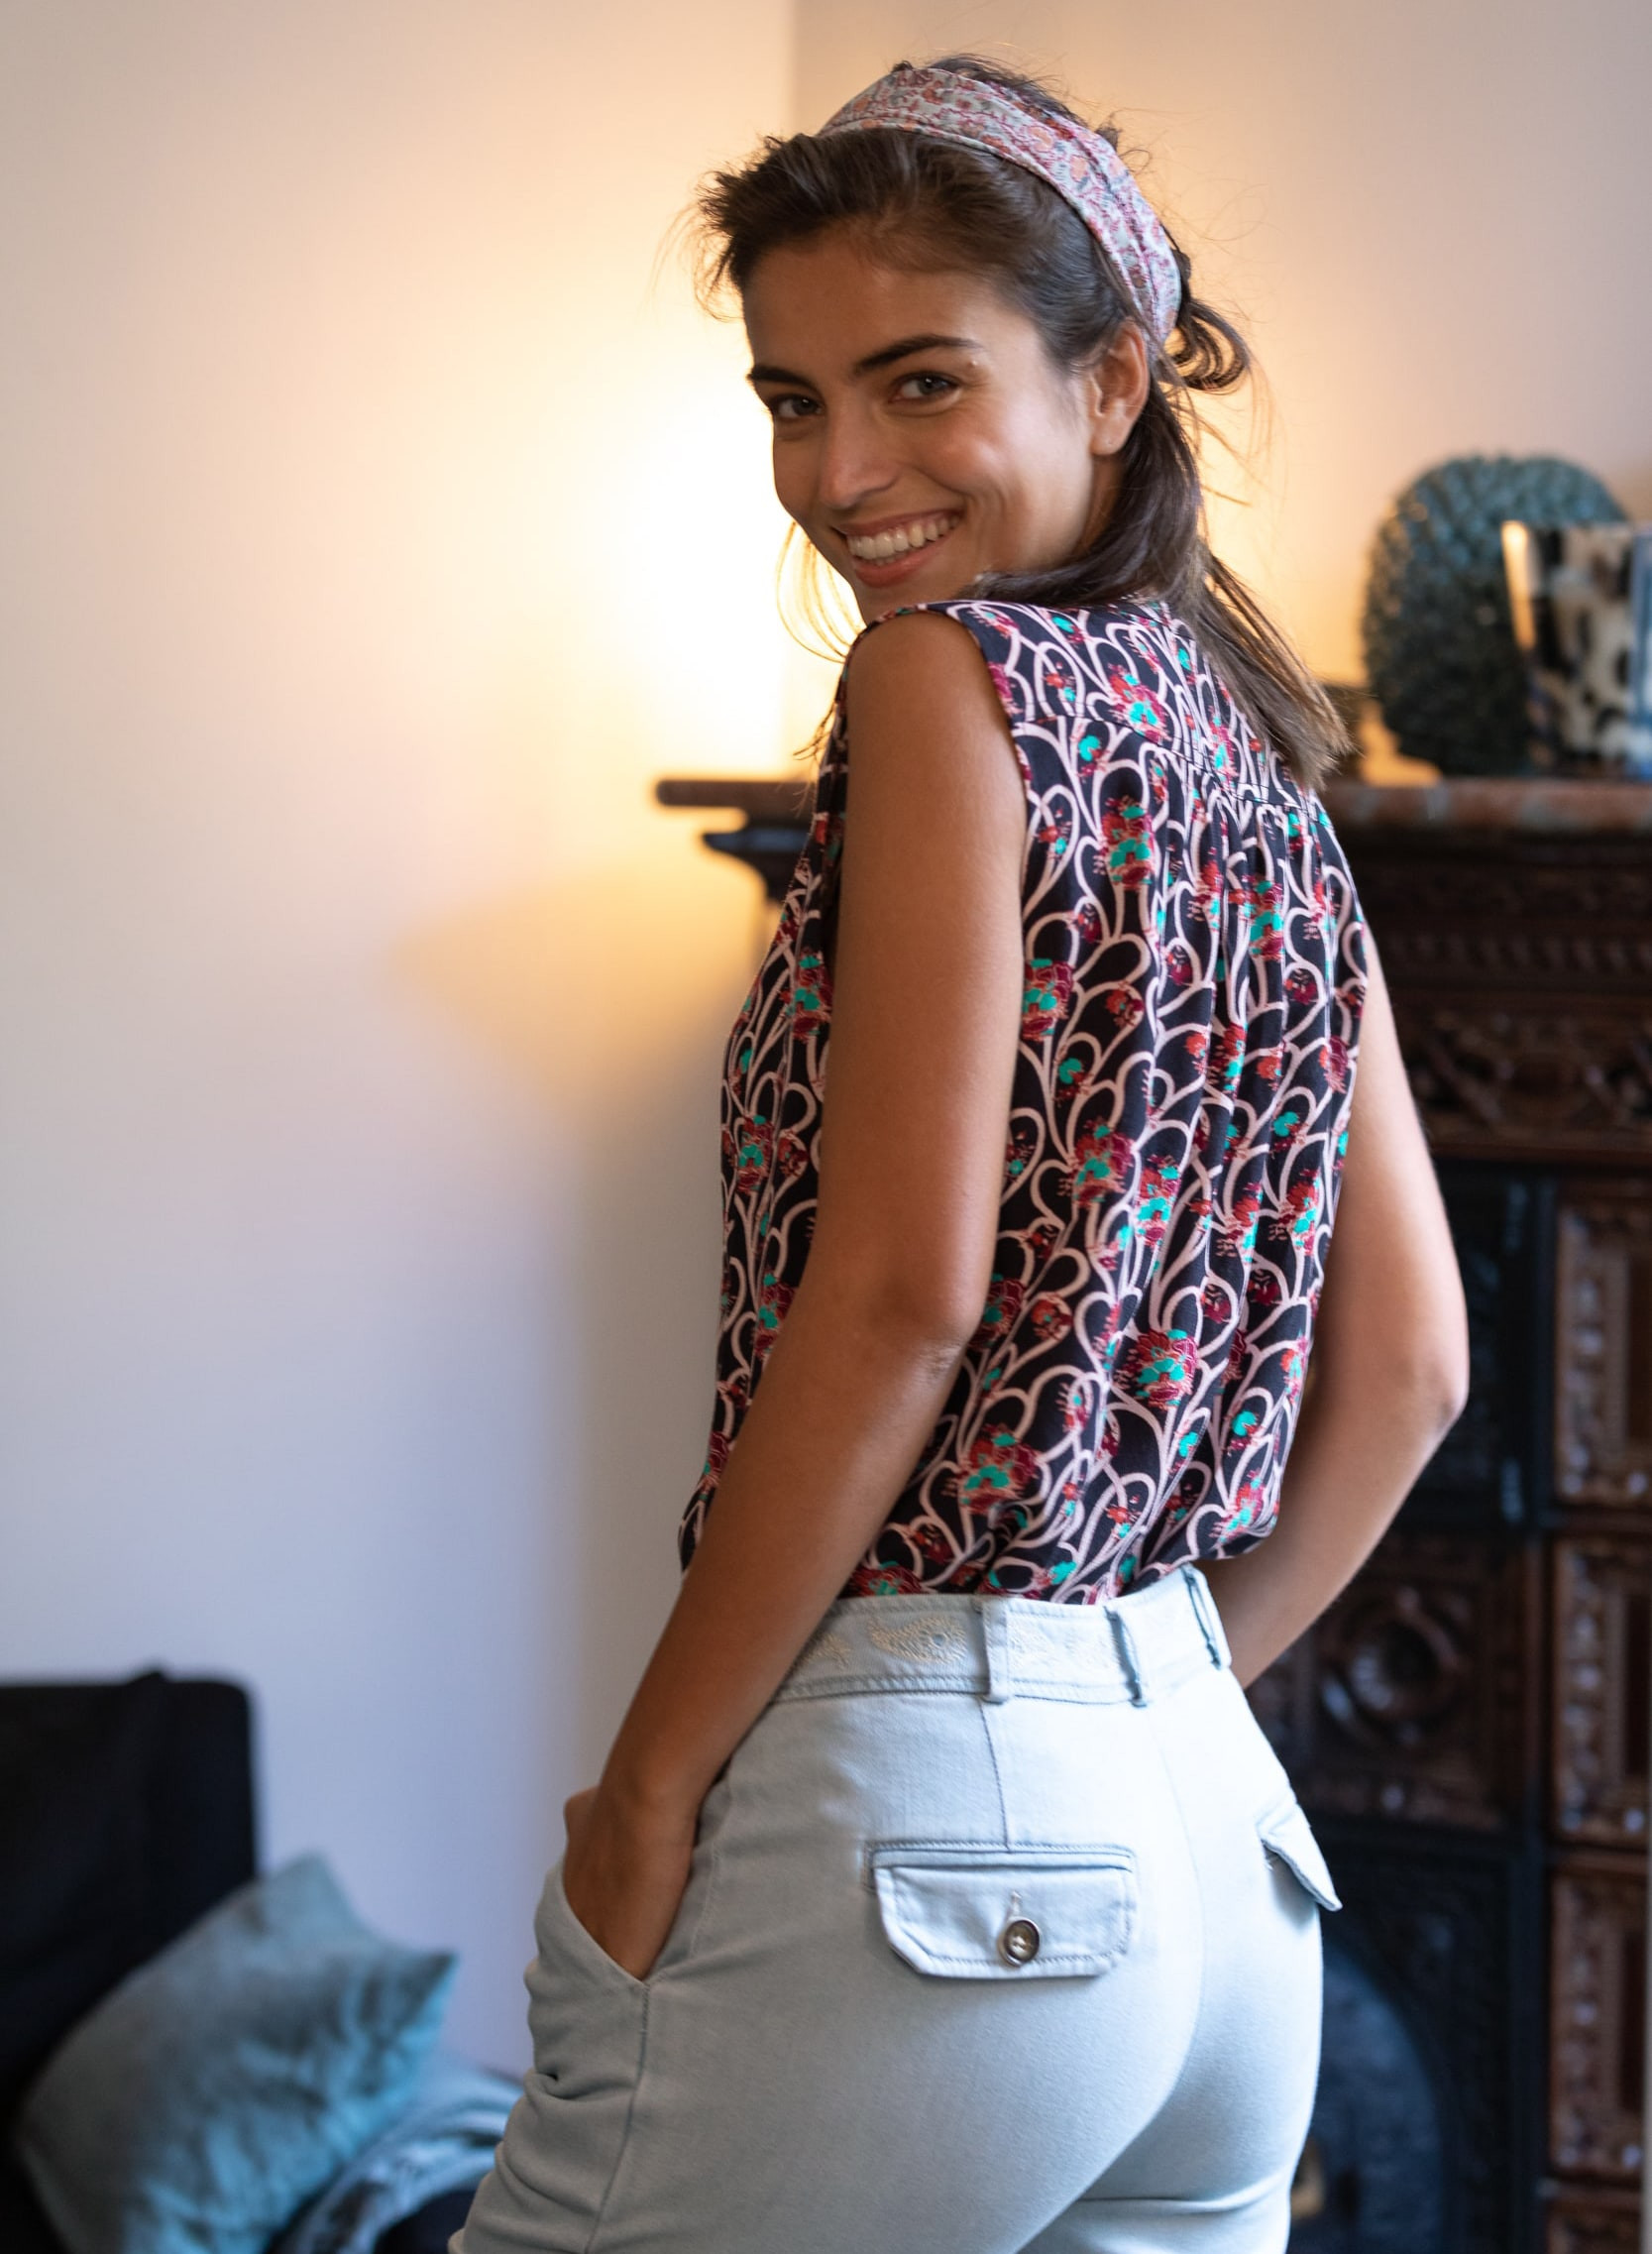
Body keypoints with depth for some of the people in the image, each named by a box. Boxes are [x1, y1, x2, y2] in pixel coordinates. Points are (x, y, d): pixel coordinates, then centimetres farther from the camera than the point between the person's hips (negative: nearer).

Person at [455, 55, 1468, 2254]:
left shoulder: (956, 675, -10)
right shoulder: (1260, 763, 13)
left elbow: (900, 1296, -17)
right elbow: (1409, 1369, 14)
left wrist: (650, 1785, -11)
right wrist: (1161, 1698, 18)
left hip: (921, 1838, -8)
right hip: (1217, 1841, 8)